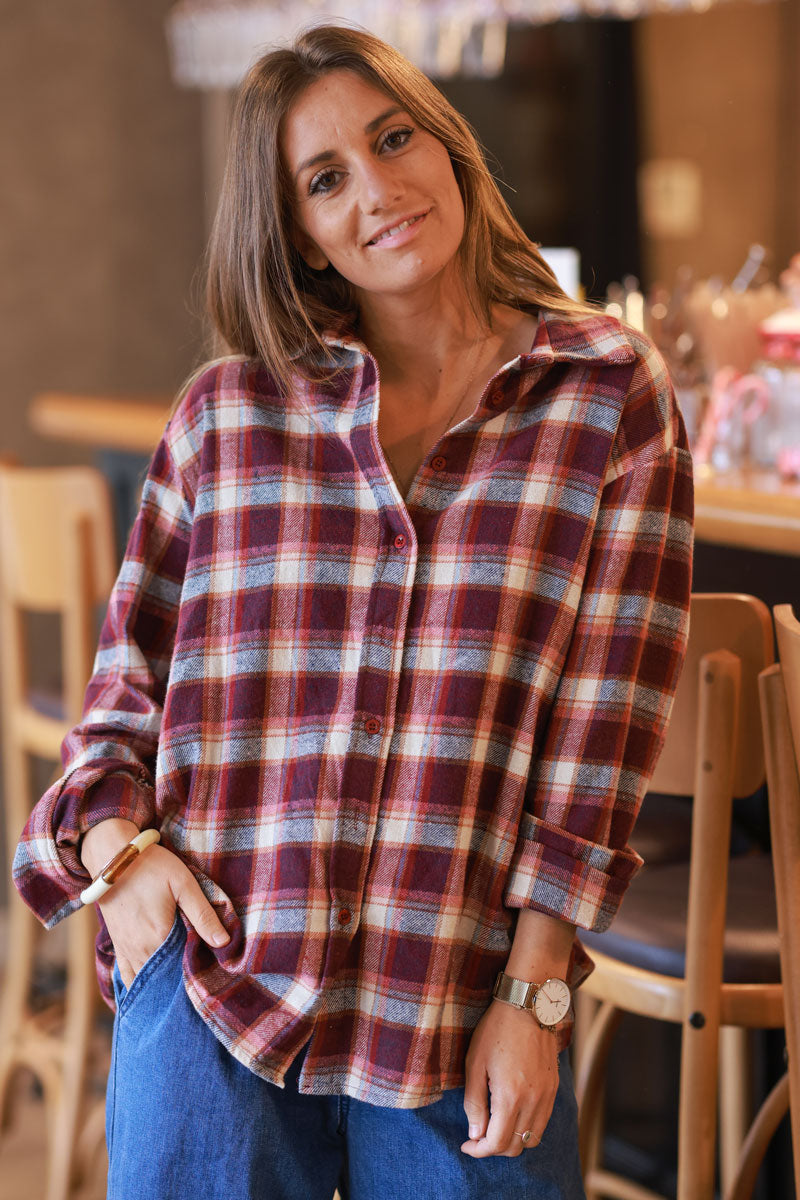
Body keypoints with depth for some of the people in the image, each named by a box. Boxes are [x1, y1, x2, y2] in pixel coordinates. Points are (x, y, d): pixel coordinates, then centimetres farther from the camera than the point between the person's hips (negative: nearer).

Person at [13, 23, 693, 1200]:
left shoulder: (609, 394, 1)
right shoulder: (228, 411, 6)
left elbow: (604, 721, -3)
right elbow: (132, 665, 14)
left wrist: (535, 992, -7)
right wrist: (116, 840, -4)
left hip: (465, 1000, -1)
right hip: (215, 963, 1)